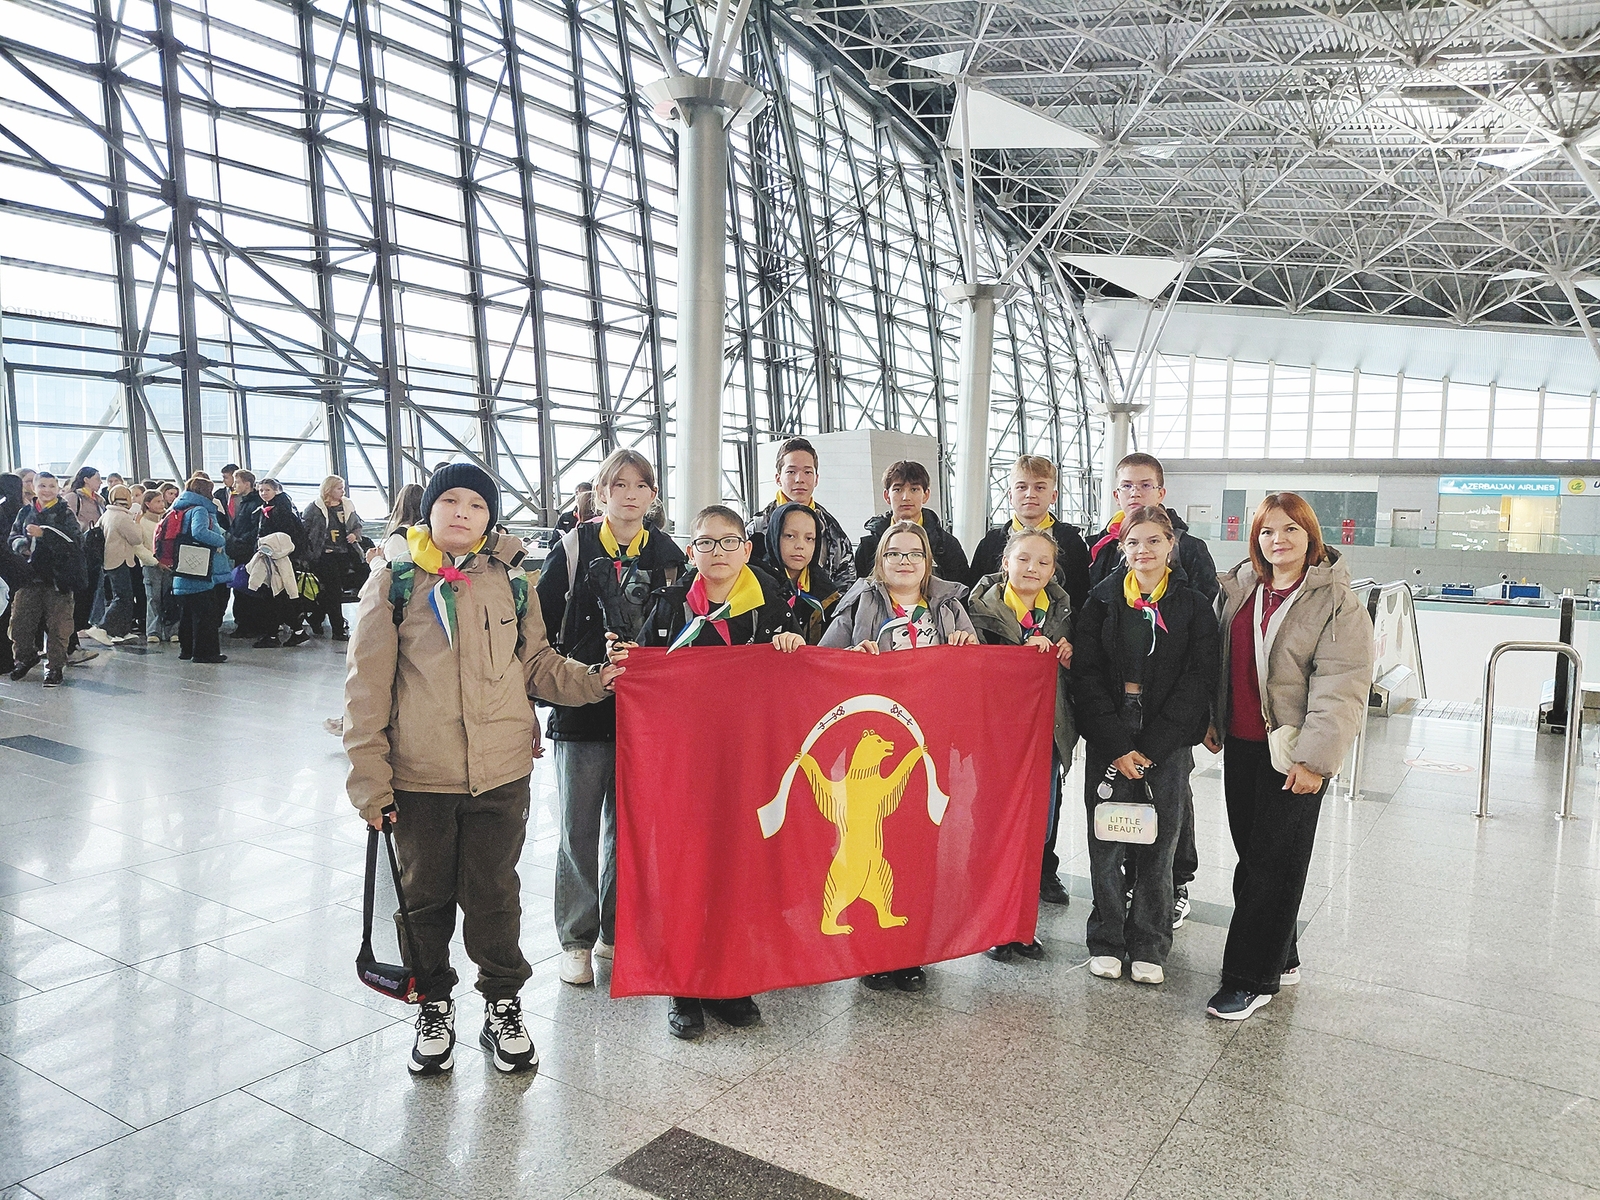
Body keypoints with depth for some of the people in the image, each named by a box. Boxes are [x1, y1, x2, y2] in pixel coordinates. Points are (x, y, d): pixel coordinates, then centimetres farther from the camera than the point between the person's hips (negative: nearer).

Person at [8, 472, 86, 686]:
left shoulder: (65, 514, -1)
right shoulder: (25, 512, 11)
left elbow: (74, 541, -14)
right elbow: (13, 537, 12)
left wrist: (44, 533, -23)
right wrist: (21, 545, -9)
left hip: (58, 577, -4)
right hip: (29, 575, 4)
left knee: (57, 624, -1)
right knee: (21, 621, 7)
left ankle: (54, 666, 9)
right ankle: (24, 658, 28)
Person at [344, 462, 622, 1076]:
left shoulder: (509, 579, 3)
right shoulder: (394, 583, -1)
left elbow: (537, 663, 9)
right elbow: (368, 686, -2)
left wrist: (593, 679, -9)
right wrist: (369, 776, -5)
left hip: (502, 771, 1)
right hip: (418, 776, 0)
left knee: (495, 893, 11)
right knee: (425, 895, 14)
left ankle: (503, 1007, 30)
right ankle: (434, 1007, 34)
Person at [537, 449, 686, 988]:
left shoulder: (666, 554, 4)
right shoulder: (573, 547, -1)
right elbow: (541, 623, -1)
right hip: (582, 707, -2)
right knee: (579, 831, 4)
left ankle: (617, 931, 27)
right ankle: (576, 940, 18)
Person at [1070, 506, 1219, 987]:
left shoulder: (1193, 606, 2)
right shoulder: (1102, 600, 3)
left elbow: (1197, 680, -5)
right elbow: (1086, 675, -2)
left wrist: (1150, 747, -11)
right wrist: (1117, 745, -11)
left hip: (1165, 744, 0)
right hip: (1108, 741, 0)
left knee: (1157, 846, 6)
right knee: (1106, 844, 4)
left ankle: (1149, 945, 22)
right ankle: (1107, 942, 20)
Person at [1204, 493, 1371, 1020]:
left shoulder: (1338, 604, -9)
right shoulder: (1239, 587, 9)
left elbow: (1341, 688, -14)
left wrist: (1316, 758, -20)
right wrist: (1210, 719, 14)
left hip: (1294, 753, -6)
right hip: (1240, 743, 6)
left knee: (1272, 864, -1)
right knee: (1252, 854, 12)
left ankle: (1250, 979, 8)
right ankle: (1281, 960, 28)